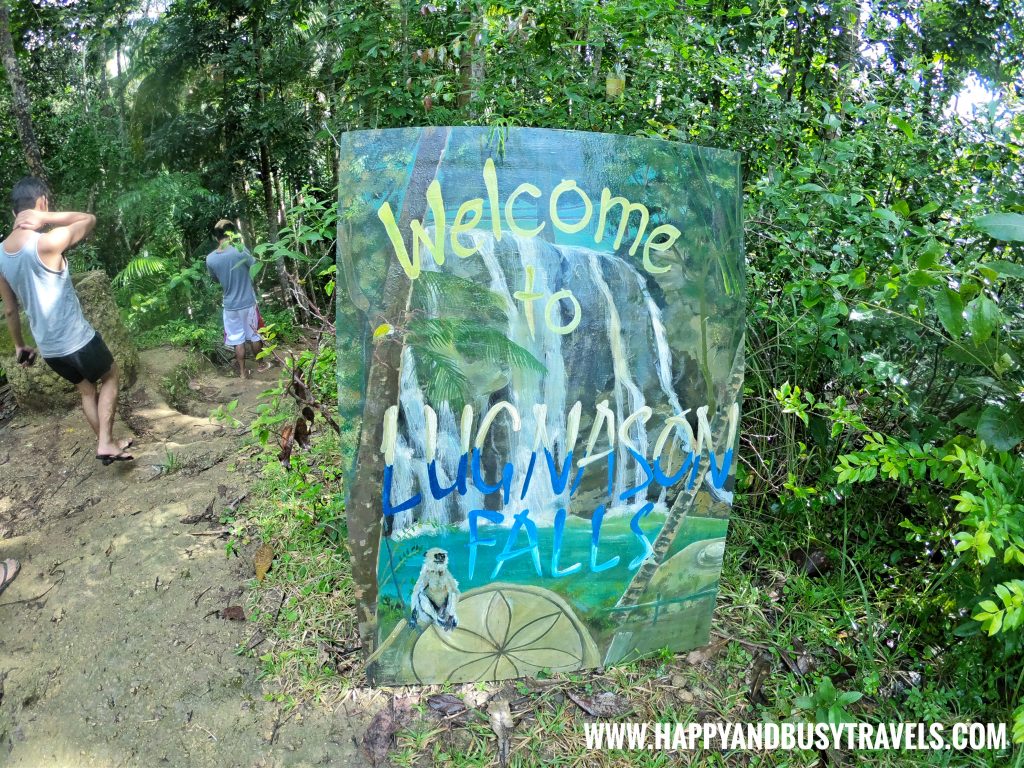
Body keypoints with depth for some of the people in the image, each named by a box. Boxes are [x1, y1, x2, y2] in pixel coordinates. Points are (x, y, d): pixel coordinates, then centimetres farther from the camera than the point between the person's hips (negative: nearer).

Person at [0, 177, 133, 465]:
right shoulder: (46, 243, -22)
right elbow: (90, 219, -6)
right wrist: (46, 218, -12)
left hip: (48, 348, 6)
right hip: (77, 339, -6)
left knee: (86, 389, 25)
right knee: (110, 377, 19)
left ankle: (106, 444, 32)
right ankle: (105, 444, 12)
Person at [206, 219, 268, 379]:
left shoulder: (210, 259, -8)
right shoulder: (240, 251, -20)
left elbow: (216, 279, 8)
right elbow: (255, 267, -3)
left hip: (230, 305, 2)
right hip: (248, 303, -2)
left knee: (237, 340, 13)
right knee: (255, 336, 16)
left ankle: (242, 371, 21)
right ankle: (261, 364, 32)